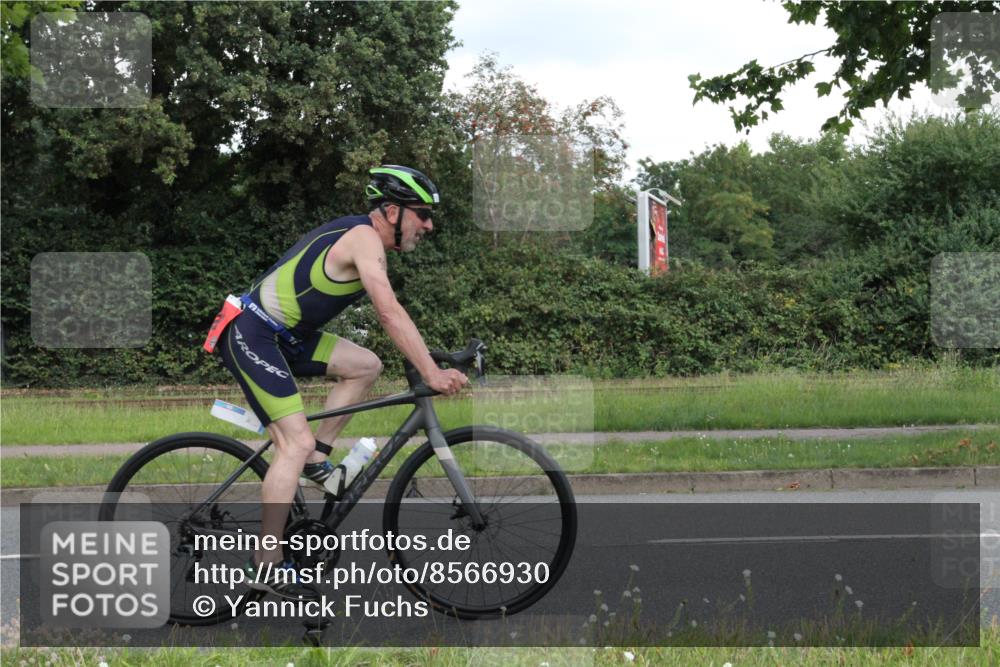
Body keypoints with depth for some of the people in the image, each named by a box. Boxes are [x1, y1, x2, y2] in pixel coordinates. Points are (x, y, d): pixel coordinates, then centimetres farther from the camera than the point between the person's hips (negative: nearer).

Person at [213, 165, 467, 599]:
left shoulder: (357, 237, 14)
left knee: (365, 365, 5)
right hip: (250, 337, -10)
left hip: (281, 335, 10)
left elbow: (387, 317, 20)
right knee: (296, 441, -14)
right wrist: (432, 374, -27)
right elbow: (391, 313, -25)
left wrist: (429, 364, 15)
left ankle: (314, 459, 10)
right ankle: (266, 567, -14)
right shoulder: (364, 238, -16)